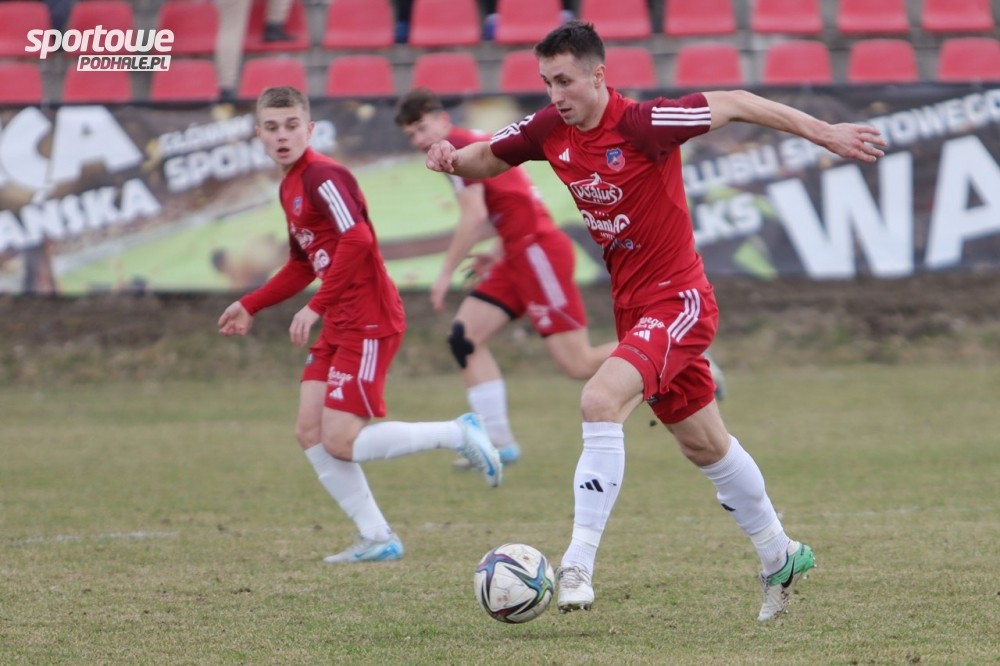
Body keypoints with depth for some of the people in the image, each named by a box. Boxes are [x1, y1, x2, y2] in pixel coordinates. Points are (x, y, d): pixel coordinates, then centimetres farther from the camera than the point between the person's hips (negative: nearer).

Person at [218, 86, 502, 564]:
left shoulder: (322, 176, -13)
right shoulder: (289, 188, 17)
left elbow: (357, 240, -26)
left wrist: (316, 308, -25)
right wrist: (250, 306, 26)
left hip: (369, 322, -10)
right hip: (339, 326, 10)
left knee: (340, 443, -13)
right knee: (309, 432, 3)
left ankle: (458, 434, -1)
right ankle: (376, 538, 9)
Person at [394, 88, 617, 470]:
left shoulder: (458, 146, -10)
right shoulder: (473, 145, 19)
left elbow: (474, 216, -19)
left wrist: (446, 273, -12)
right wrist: (499, 254, 19)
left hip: (538, 251, -10)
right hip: (520, 256, 10)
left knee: (578, 365, -12)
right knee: (464, 337, 3)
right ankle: (499, 440, 0)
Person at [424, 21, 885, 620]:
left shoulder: (642, 124, -22)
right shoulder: (550, 129, -3)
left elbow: (732, 104, -12)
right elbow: (484, 160, 12)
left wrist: (823, 132, -8)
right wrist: (451, 158, -11)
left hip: (679, 300, -8)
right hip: (633, 305, 8)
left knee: (601, 401, -27)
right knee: (706, 445, 19)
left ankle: (579, 566, -27)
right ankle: (781, 558, 37)